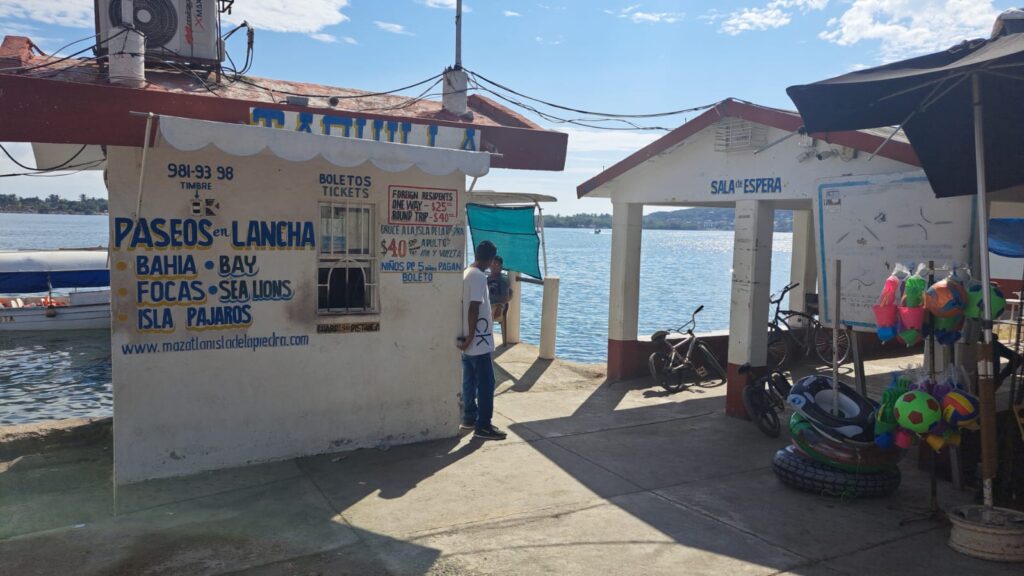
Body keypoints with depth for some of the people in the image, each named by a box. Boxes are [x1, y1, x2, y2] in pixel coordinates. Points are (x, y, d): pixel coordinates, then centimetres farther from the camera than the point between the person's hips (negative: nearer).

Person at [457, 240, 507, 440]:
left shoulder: (466, 273, 11)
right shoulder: (479, 276, -18)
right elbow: (474, 308, -23)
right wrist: (471, 336, -19)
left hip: (468, 340, 10)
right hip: (478, 341, -10)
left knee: (470, 381, 16)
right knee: (486, 383, -4)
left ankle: (469, 419, 25)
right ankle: (483, 426, 0)